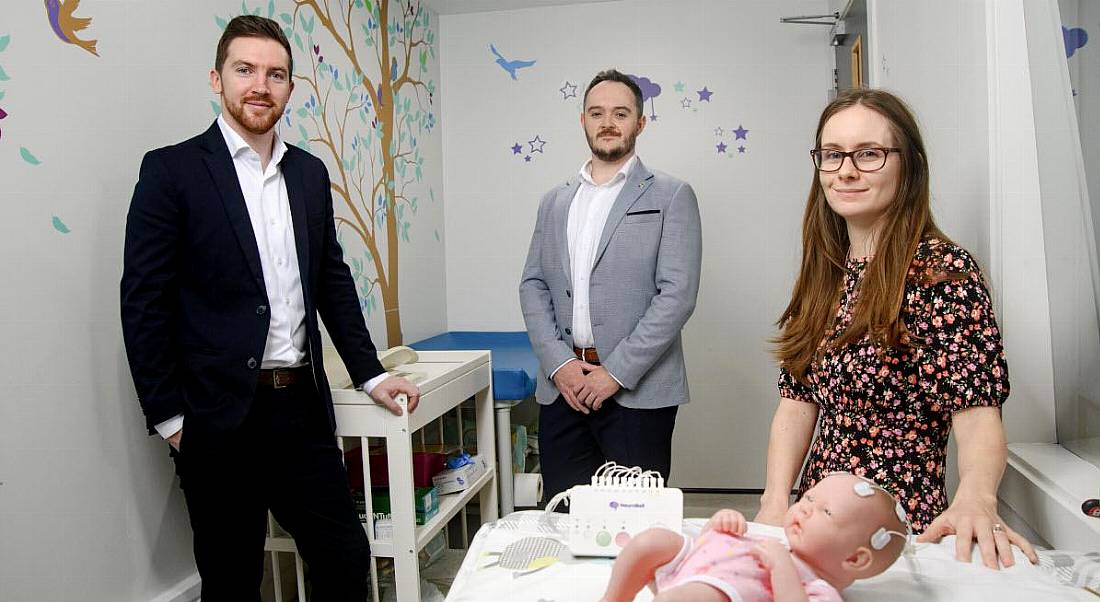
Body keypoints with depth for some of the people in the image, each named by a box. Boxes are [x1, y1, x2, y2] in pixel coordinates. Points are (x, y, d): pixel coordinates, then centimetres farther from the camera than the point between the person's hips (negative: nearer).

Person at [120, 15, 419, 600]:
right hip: (220, 416, -4)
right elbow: (144, 301, -7)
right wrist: (167, 416, -8)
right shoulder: (172, 170, -6)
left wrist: (370, 374, 10)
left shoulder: (310, 172, 10)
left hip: (303, 406, 5)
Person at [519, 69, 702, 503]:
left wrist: (616, 372, -13)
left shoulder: (670, 196, 1)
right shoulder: (554, 202, 15)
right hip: (561, 387, 4)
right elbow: (533, 285, 10)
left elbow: (678, 293, -8)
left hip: (638, 390, -3)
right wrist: (558, 363, -5)